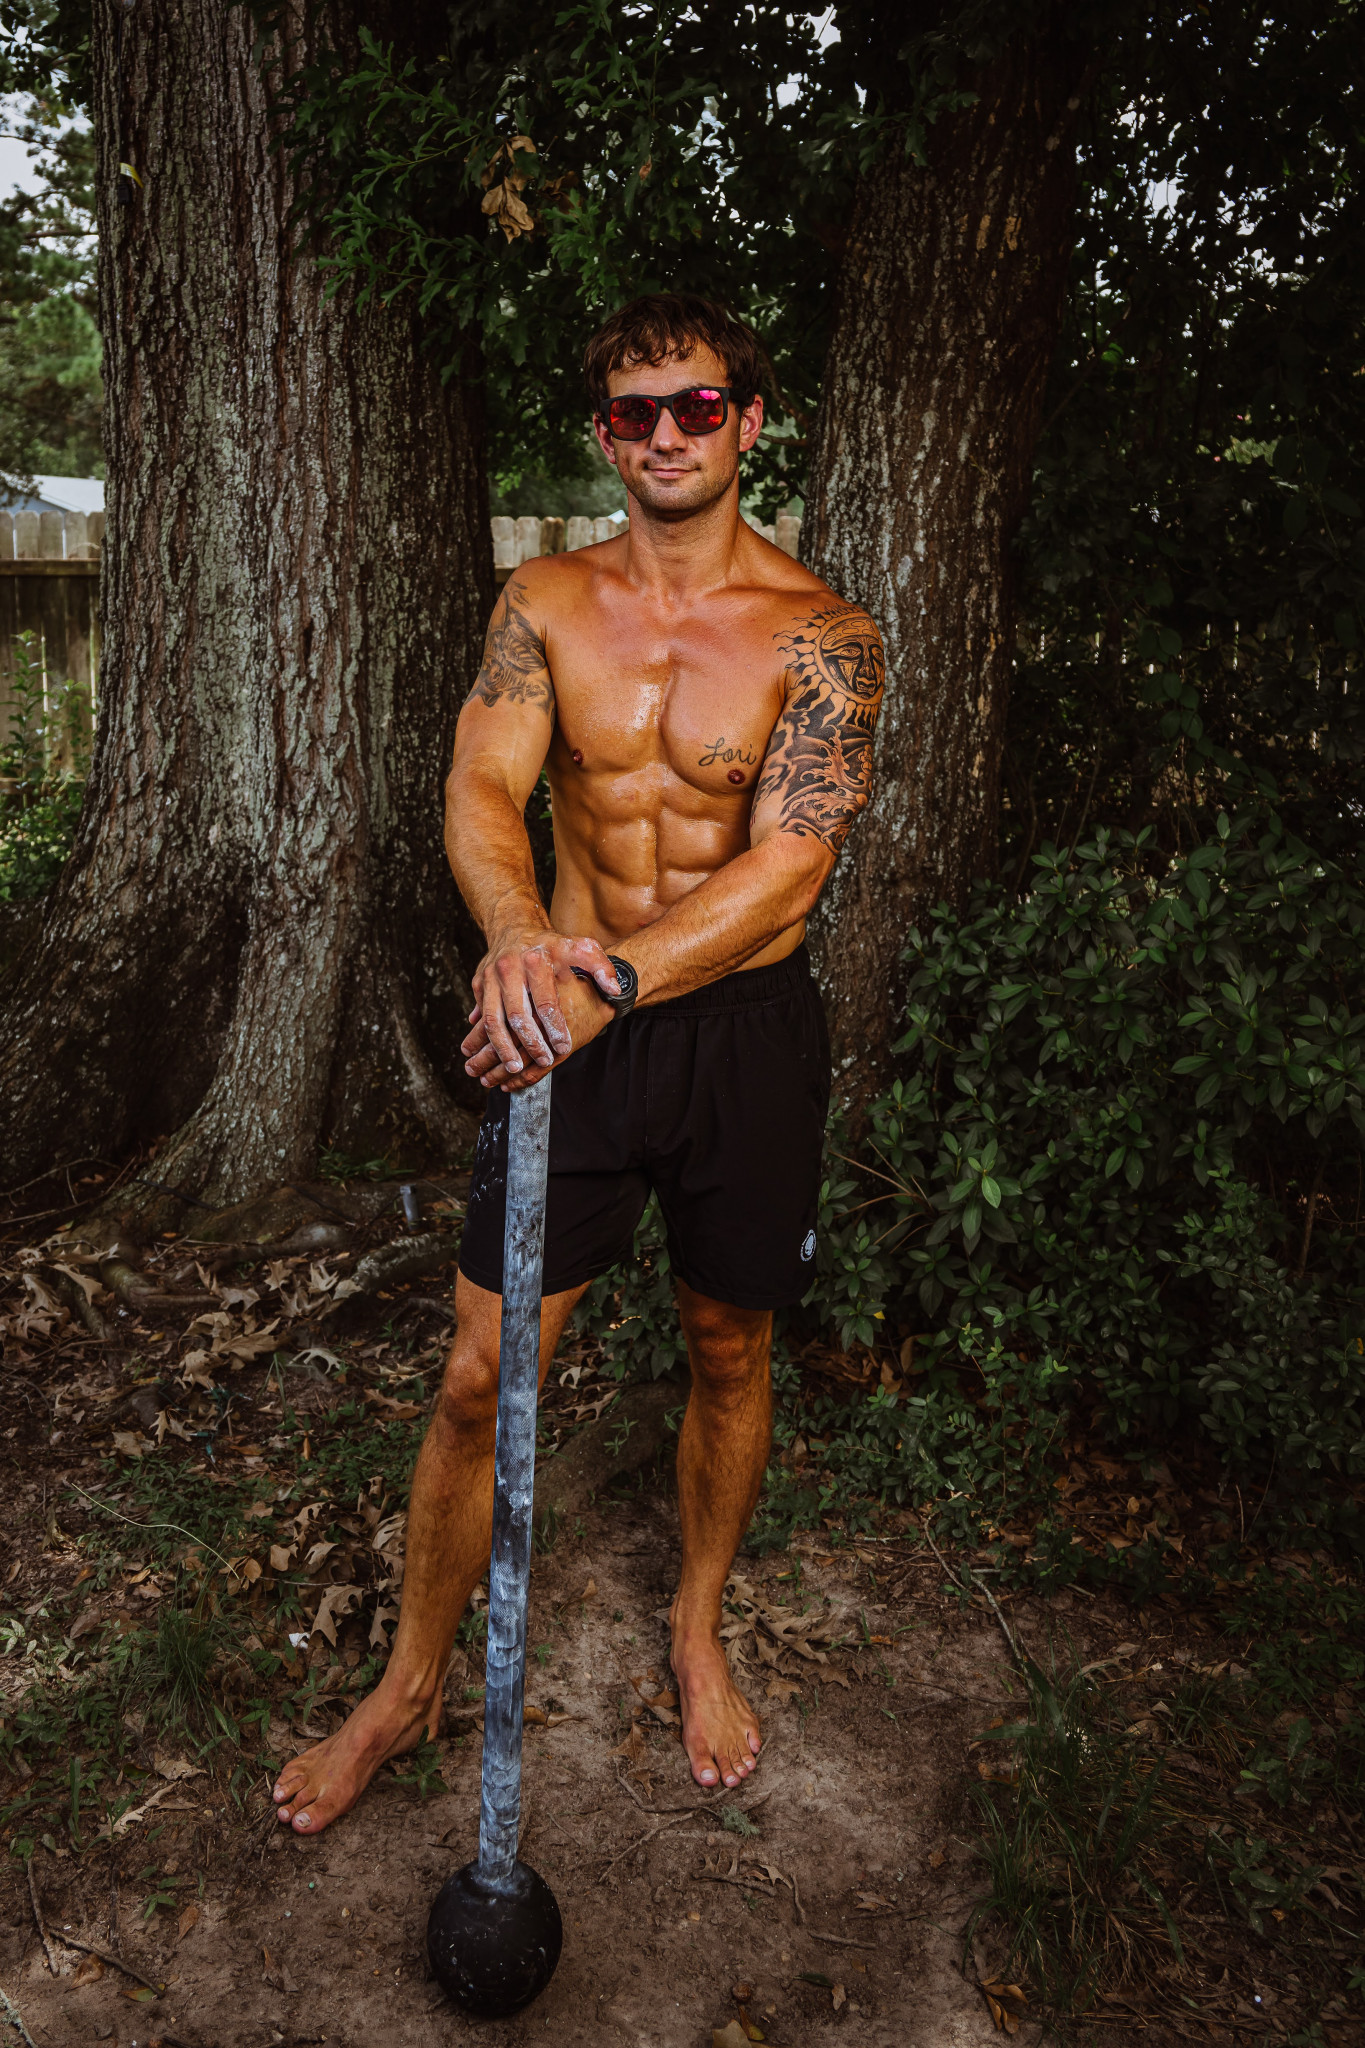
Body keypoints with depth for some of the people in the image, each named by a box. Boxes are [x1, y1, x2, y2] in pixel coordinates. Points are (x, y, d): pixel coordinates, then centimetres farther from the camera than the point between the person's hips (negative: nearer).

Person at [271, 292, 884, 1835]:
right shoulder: (546, 601, 0)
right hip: (571, 1024, 1)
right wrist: (519, 934, -35)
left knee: (728, 1357, 16)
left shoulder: (820, 634, -8)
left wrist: (607, 982, -33)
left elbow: (786, 867, -20)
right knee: (479, 1378, 4)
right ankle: (411, 1687, 26)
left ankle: (699, 1633, 41)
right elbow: (479, 791, -12)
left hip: (746, 1031, -1)